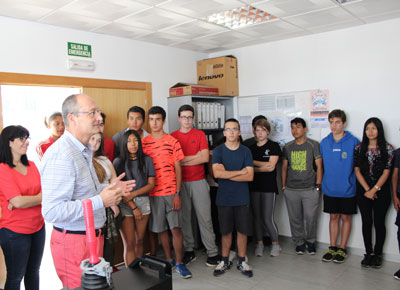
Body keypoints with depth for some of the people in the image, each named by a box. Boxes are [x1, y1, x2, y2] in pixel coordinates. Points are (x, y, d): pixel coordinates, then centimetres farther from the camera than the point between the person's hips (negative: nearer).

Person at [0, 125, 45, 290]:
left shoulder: (31, 165, 6)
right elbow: (18, 202, -20)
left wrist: (23, 201, -15)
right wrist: (42, 197, -6)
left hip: (38, 227, 6)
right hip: (15, 231, -6)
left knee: (33, 272, 19)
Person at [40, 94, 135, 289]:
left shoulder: (83, 151, 12)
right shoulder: (61, 155, -23)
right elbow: (51, 212, -28)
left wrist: (109, 189, 8)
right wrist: (100, 201, -26)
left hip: (92, 235, 10)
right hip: (74, 241, -10)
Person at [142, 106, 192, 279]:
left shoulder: (172, 142, 0)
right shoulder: (144, 143, 5)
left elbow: (178, 168, 0)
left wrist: (177, 194, -7)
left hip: (171, 192, -2)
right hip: (153, 193, 2)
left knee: (176, 228, -2)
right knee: (161, 229, 10)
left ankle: (179, 263, 11)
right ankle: (169, 260, 27)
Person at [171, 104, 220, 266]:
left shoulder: (200, 134, 5)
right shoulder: (172, 136, 6)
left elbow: (205, 158, -5)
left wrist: (183, 161, -7)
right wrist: (196, 155, -7)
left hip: (199, 181, -1)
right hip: (180, 182, 1)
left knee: (205, 217, 2)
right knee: (184, 217, 7)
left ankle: (212, 252, 10)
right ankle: (189, 251, 20)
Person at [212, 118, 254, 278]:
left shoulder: (245, 151, 0)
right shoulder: (218, 151, -2)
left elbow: (250, 176, -10)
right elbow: (216, 173, -16)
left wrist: (226, 174, -15)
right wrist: (240, 172, -13)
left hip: (242, 198, 1)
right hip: (224, 198, 0)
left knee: (242, 230, 9)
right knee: (225, 231, 11)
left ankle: (242, 261, 26)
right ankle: (224, 261, 27)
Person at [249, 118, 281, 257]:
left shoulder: (274, 146, -1)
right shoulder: (251, 148, 12)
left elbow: (271, 166, -11)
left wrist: (253, 163, -5)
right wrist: (262, 165, -10)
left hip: (269, 187, -4)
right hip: (254, 186, 4)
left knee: (268, 218, -3)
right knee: (257, 216, 8)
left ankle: (276, 244, 18)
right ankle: (259, 243, 23)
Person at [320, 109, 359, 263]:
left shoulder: (353, 142, -9)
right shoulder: (324, 142, 2)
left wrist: (354, 183, -6)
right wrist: (321, 183, 9)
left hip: (347, 189, -3)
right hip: (330, 188, 3)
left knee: (345, 217, 9)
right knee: (333, 217, 12)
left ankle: (342, 249, 21)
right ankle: (332, 247, 23)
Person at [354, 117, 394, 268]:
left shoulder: (388, 148, -2)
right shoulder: (359, 148, 3)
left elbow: (386, 172, -6)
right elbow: (357, 170, 1)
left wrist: (374, 190, -13)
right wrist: (367, 190, -7)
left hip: (381, 191, -2)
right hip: (363, 192, 2)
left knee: (379, 223, 4)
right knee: (367, 222, 7)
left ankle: (377, 254, 18)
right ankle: (368, 253, 19)